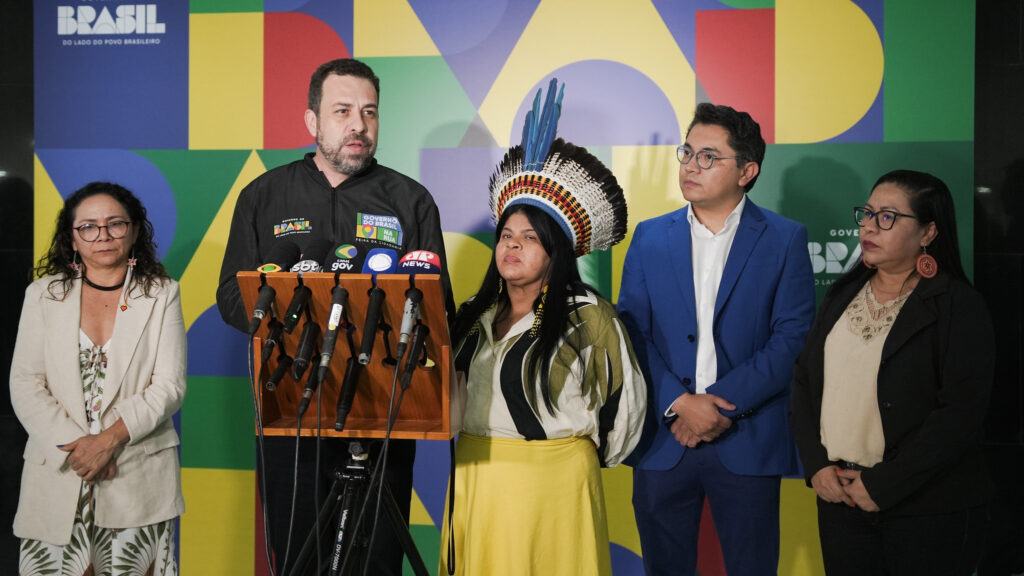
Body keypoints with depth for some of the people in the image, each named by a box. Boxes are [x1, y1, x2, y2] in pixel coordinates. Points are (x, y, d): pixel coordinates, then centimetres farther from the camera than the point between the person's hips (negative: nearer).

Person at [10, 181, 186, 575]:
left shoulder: (162, 295, 6)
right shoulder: (43, 294, 10)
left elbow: (170, 386, -2)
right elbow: (25, 385, 3)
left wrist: (111, 438, -13)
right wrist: (74, 445, -10)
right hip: (57, 473, 1)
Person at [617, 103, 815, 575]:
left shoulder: (785, 240, 0)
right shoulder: (649, 237, 6)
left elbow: (793, 337, -6)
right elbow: (632, 332, 1)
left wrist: (723, 403, -14)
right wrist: (679, 403, -12)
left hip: (747, 443, -2)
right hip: (662, 441, 2)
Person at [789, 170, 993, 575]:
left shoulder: (958, 306, -9)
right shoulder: (843, 295, 9)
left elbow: (961, 412, -16)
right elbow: (805, 380, 8)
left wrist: (883, 485, -16)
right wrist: (816, 465, -5)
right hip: (839, 498, 5)